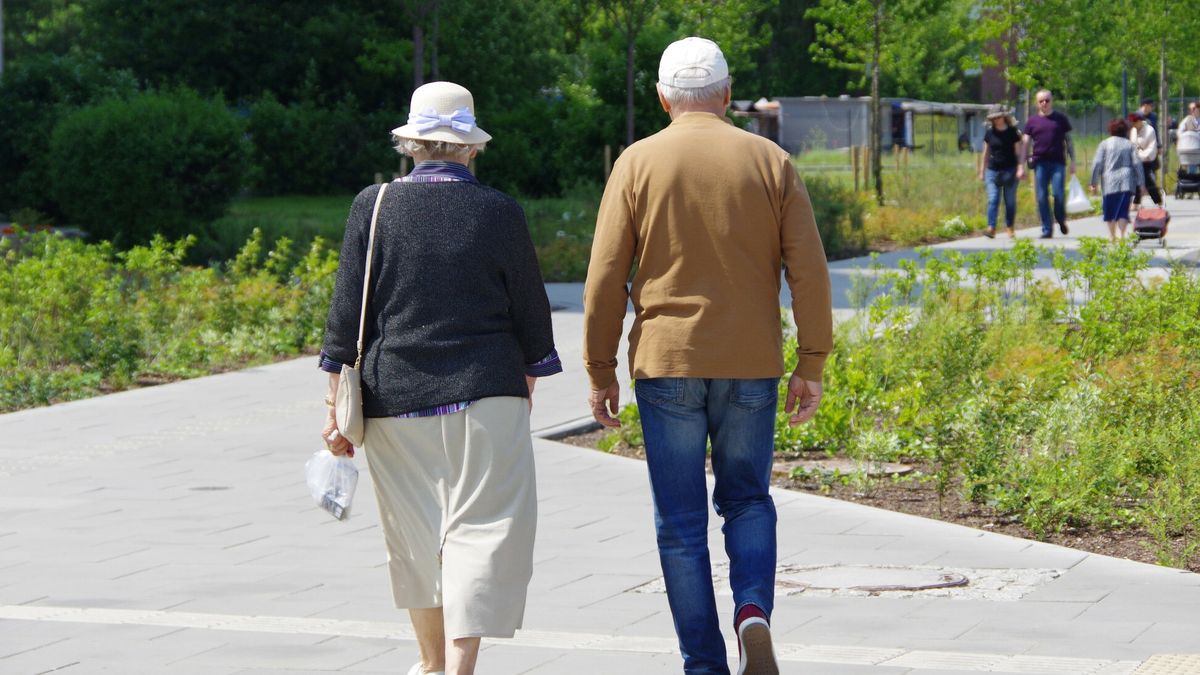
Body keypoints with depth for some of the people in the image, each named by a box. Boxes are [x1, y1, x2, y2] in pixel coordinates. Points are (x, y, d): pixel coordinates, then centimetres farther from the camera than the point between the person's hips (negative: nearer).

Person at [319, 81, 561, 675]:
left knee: (416, 536, 15)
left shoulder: (373, 207, -1)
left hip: (394, 398, 2)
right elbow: (531, 314, 4)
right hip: (485, 396, -2)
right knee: (482, 530, -1)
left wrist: (335, 404, 4)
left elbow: (347, 313, -1)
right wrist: (526, 387, 20)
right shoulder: (499, 213, -3)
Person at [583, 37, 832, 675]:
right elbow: (809, 271, -1)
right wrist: (811, 364, 5)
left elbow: (605, 278, -3)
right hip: (751, 365, 1)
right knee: (747, 500, 17)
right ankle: (753, 609, -9)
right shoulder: (771, 162, 2)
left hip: (666, 364, -1)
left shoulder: (638, 163, -1)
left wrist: (601, 371, 4)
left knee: (681, 522, 6)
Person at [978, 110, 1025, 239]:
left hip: (1010, 170, -2)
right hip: (993, 170, 2)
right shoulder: (989, 133, 8)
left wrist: (1021, 168, -9)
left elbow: (1018, 152, -1)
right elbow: (986, 153, 14)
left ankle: (1010, 228, 16)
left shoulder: (1013, 132, -1)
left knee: (1010, 201, 4)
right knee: (992, 200, -9)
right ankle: (991, 228, -15)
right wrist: (982, 171, 14)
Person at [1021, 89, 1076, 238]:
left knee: (1058, 194, -12)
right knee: (1042, 198, -1)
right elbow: (1026, 144, 11)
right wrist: (1021, 166, 5)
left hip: (1057, 163, -1)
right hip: (1040, 163, 2)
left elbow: (1069, 140, 12)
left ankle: (1061, 220, 15)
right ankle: (1047, 230, 5)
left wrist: (1073, 161, 5)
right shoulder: (1032, 122, 11)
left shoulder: (1061, 119, 9)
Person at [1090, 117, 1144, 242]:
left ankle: (1112, 235, 12)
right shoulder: (1130, 145, 8)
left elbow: (1097, 164, -1)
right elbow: (1137, 164, 2)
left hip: (1110, 182, -1)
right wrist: (1141, 183, 5)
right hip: (1127, 183, 1)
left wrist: (1094, 183, 2)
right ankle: (1122, 234, -10)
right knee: (1123, 210, 2)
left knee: (1110, 210, 10)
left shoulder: (1104, 144, 5)